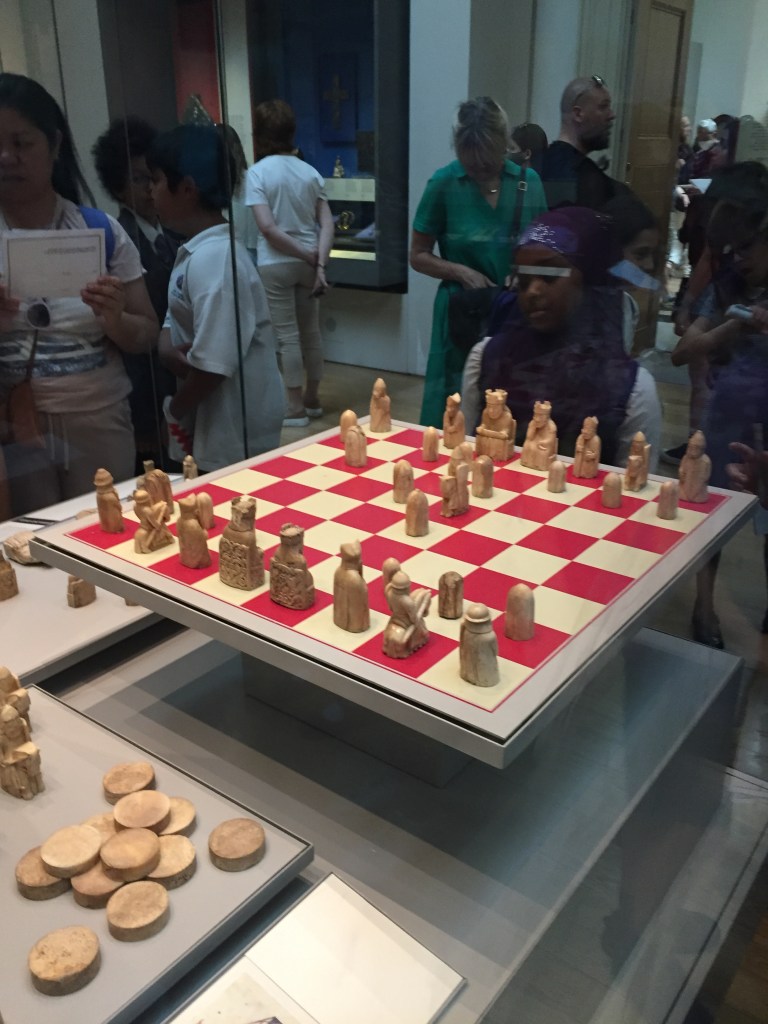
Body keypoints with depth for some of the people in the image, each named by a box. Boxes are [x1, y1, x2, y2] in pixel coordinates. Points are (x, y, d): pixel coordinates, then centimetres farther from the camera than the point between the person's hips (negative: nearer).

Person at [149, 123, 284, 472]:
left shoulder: (214, 259, -21)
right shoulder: (195, 252, 9)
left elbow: (214, 365, -26)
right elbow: (176, 319, 15)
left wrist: (173, 412, -9)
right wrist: (168, 349, -9)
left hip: (233, 436, -9)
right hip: (210, 425, 9)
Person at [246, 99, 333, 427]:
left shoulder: (257, 172, -8)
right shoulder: (310, 172, 5)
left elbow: (267, 228, -17)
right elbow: (327, 225, -4)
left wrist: (310, 257, -11)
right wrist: (319, 263, -9)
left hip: (276, 264, -4)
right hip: (308, 261, 5)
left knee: (288, 335, 2)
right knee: (311, 331, 14)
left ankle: (296, 408, 8)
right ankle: (312, 400, 26)